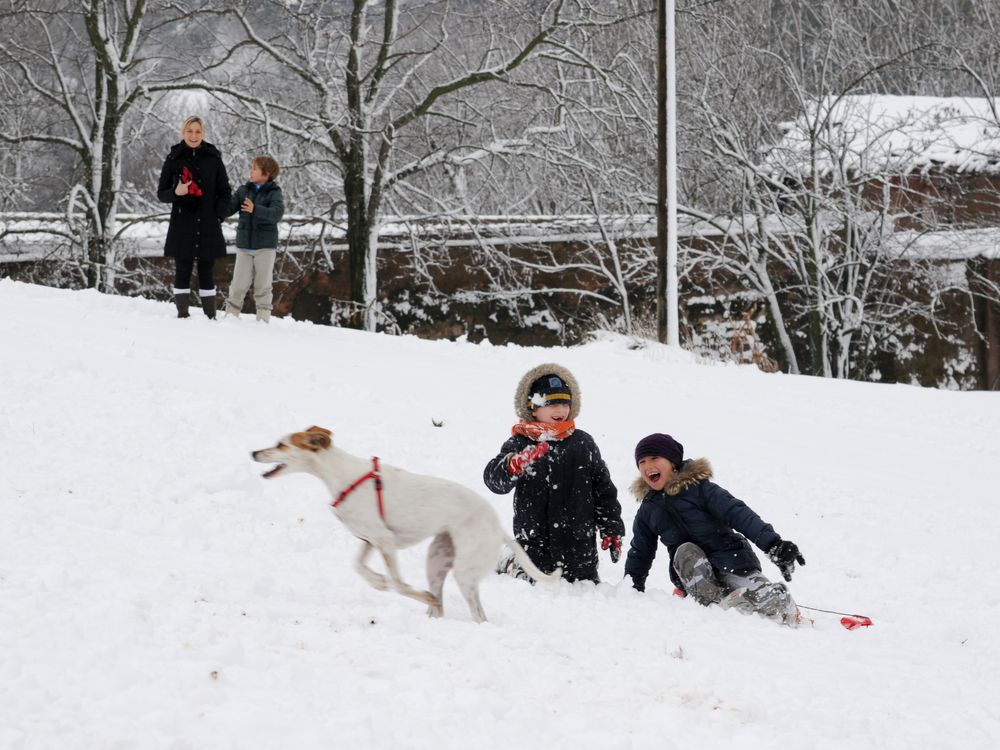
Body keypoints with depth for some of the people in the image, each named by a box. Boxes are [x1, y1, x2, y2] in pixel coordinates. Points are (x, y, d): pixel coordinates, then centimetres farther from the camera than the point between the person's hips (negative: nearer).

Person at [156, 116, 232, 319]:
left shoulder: (213, 159, 4)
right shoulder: (174, 159, 3)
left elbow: (225, 192, 10)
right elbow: (161, 193, 6)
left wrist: (218, 217, -4)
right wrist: (176, 192, -15)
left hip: (207, 226, 0)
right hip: (182, 226, 0)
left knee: (207, 273, 3)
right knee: (182, 272, 1)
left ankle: (210, 316, 6)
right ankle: (182, 315, 5)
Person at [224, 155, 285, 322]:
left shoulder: (274, 193, -5)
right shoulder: (243, 190, 8)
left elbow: (277, 213, -23)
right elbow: (229, 208, 4)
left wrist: (255, 210, -35)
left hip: (265, 246, -3)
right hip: (244, 245, 3)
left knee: (263, 285, 4)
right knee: (238, 284, 1)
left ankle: (263, 318, 10)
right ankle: (231, 313, 10)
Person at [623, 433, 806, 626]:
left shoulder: (698, 487, -6)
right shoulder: (647, 511, 10)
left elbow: (737, 513, -18)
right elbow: (639, 554, 25)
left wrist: (773, 544, -31)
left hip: (731, 562, -3)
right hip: (693, 574, 3)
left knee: (777, 603, -22)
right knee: (685, 551, -30)